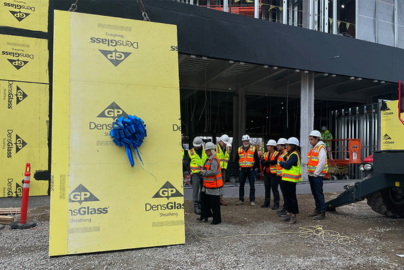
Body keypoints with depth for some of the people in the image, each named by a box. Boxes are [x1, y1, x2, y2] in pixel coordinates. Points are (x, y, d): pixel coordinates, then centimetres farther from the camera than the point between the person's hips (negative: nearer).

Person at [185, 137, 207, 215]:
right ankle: (196, 207, -3)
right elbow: (187, 163, 7)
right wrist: (190, 171, -4)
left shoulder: (205, 151, 4)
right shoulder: (190, 152, 0)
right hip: (195, 174, -3)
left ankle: (200, 204, 28)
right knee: (195, 190, -6)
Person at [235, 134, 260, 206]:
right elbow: (236, 160, 13)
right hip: (242, 170, 3)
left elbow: (257, 160, 0)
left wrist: (253, 168, -9)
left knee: (252, 186, 1)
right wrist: (238, 167, 0)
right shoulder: (239, 149, 9)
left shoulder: (253, 149, 1)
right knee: (241, 186, 8)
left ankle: (252, 200, 9)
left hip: (251, 170, -2)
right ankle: (241, 200, 17)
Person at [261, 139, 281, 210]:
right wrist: (269, 163, -15)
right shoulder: (266, 154, 13)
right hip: (266, 174, 6)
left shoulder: (277, 154, -6)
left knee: (274, 189, -2)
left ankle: (276, 204, 6)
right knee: (267, 189, 13)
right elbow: (262, 162, 2)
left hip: (273, 174, -6)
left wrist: (266, 162, -11)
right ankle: (267, 203, 23)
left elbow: (275, 161, -23)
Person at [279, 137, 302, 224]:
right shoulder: (289, 154, 17)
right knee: (288, 196, 14)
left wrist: (282, 163, -6)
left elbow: (287, 166, -23)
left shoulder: (294, 155, -16)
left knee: (292, 197, -3)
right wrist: (284, 163, -7)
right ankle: (289, 213, 23)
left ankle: (294, 215, 5)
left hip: (291, 179, -10)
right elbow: (285, 164, 14)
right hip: (287, 178, 10)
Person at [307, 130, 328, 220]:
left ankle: (322, 213, 1)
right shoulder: (313, 148, 16)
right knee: (314, 193, 15)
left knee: (319, 194, -5)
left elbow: (322, 163, -20)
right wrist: (310, 172, 13)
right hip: (311, 175, 9)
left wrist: (316, 174, -17)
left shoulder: (321, 148, -13)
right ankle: (317, 210, 25)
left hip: (317, 176, -9)